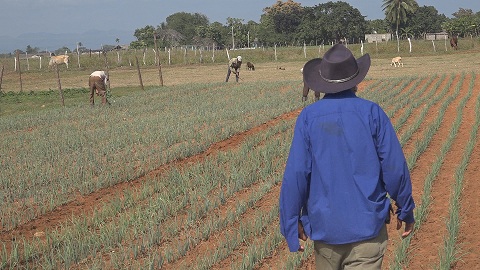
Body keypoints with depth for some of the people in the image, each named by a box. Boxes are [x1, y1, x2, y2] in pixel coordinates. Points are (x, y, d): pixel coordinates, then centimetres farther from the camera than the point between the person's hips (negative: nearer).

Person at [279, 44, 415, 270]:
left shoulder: (308, 117, -4)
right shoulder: (372, 113, -6)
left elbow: (296, 173, -8)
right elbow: (395, 167, -5)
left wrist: (291, 223, 0)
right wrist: (406, 210, 9)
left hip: (325, 224, 2)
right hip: (368, 224, -2)